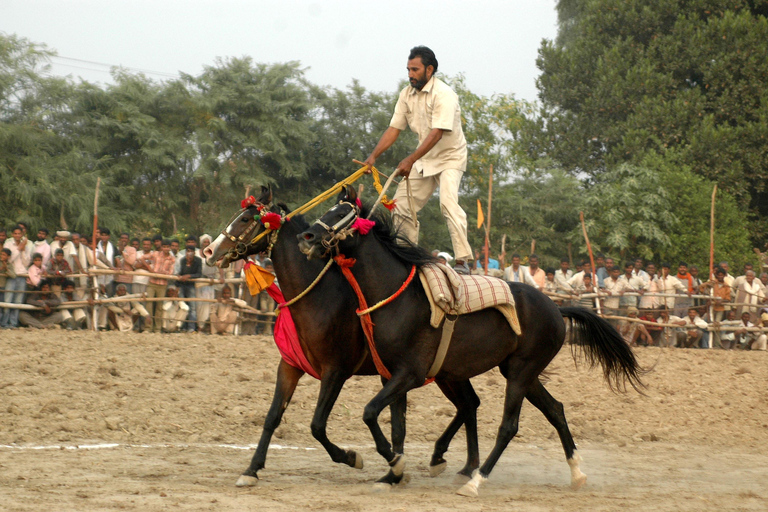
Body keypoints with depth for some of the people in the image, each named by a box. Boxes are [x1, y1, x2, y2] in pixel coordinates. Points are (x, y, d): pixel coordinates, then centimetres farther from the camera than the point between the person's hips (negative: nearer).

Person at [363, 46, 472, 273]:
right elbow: (394, 129, 2)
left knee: (448, 202, -26)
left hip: (449, 157, -8)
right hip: (424, 159, 8)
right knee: (402, 205, 4)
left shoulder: (443, 95, -22)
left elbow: (437, 133, -30)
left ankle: (462, 261, -28)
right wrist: (373, 156, -9)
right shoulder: (407, 95, 1)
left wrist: (410, 160, -37)